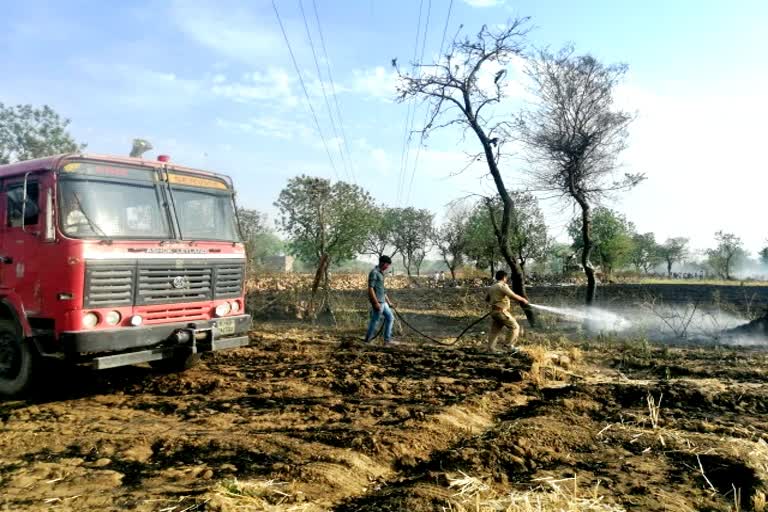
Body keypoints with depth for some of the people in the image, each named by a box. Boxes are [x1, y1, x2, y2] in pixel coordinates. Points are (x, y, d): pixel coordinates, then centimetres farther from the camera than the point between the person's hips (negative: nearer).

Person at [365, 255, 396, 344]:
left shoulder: (381, 273, 16)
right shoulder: (374, 272, -13)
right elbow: (370, 289, -19)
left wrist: (388, 302, 24)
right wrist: (376, 303, -22)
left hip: (383, 302, 10)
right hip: (378, 303, -10)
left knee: (390, 318, 14)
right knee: (375, 321, -3)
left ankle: (387, 339, 20)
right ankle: (367, 341, 8)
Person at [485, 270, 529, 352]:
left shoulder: (491, 287, 15)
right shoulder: (502, 286, -12)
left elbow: (487, 299, 26)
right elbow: (513, 296, -19)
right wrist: (523, 299, -5)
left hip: (494, 311, 9)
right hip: (501, 311, -9)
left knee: (494, 331, 11)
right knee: (514, 327, 1)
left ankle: (490, 349, 11)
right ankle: (509, 344, -3)